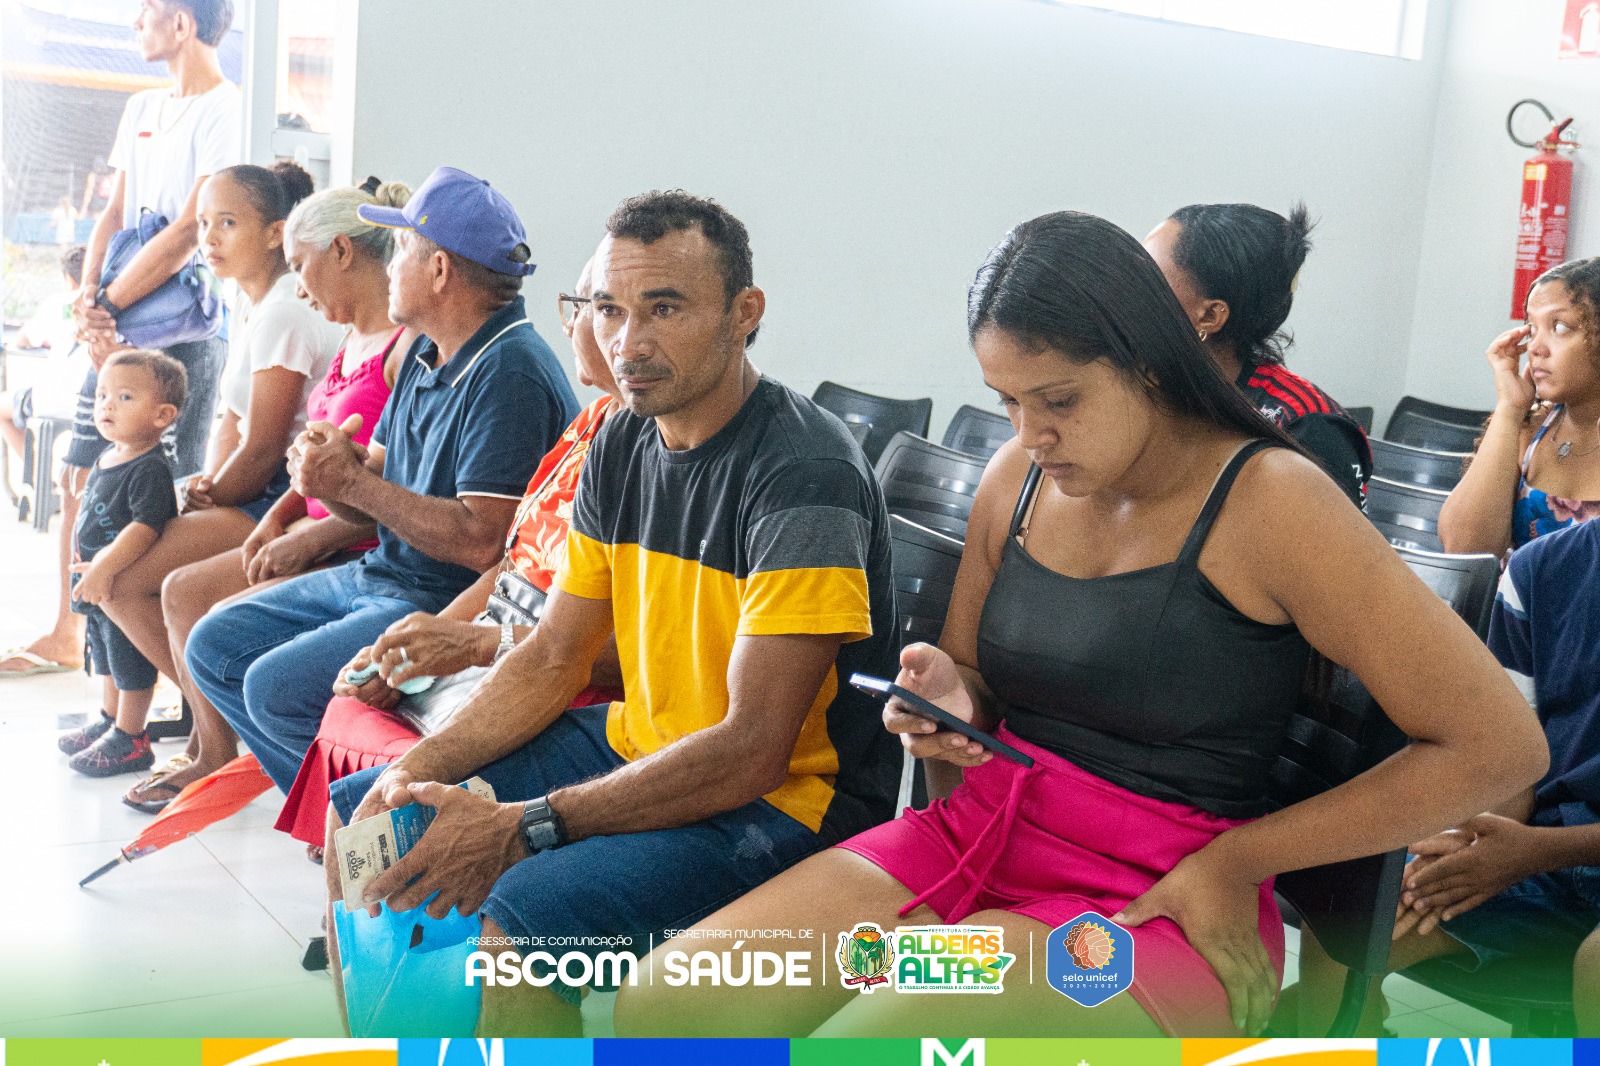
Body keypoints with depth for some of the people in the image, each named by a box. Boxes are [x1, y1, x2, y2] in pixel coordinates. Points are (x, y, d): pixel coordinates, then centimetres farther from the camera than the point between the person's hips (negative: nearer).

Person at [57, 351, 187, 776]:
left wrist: (105, 567, -37)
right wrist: (88, 565, 18)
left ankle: (129, 741, 14)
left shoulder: (150, 468, -23)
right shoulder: (108, 458, 8)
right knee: (107, 660, 24)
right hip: (99, 585, 10)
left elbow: (146, 525, -33)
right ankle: (110, 722, 41)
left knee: (131, 665, 2)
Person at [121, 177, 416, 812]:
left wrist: (315, 537, -21)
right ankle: (212, 754, 19)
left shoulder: (411, 345, -18)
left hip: (371, 553, -10)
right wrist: (281, 515, 7)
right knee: (183, 591, 10)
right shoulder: (353, 341, 14)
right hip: (320, 539, 10)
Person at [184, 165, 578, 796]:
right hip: (379, 574, 11)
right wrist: (325, 471, -10)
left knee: (277, 685, -23)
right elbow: (374, 490, 14)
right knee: (213, 648, 9)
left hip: (451, 605, -10)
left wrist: (353, 484, -20)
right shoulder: (425, 355, 12)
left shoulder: (511, 376, -21)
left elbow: (483, 542, -28)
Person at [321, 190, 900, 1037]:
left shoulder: (804, 475, -23)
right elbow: (552, 658, 10)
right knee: (363, 815, 11)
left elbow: (752, 750, -26)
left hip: (788, 795, -8)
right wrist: (420, 767, -6)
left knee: (518, 913, -32)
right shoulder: (621, 444, 3)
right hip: (638, 746, 9)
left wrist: (522, 827, -25)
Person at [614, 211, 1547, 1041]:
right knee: (666, 1003, -14)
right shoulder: (1017, 478, 8)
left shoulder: (1266, 500, -11)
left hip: (1154, 906, -5)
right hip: (974, 842, 6)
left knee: (863, 1035, -30)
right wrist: (950, 704, -3)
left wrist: (1237, 859, -9)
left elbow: (1500, 744, -12)